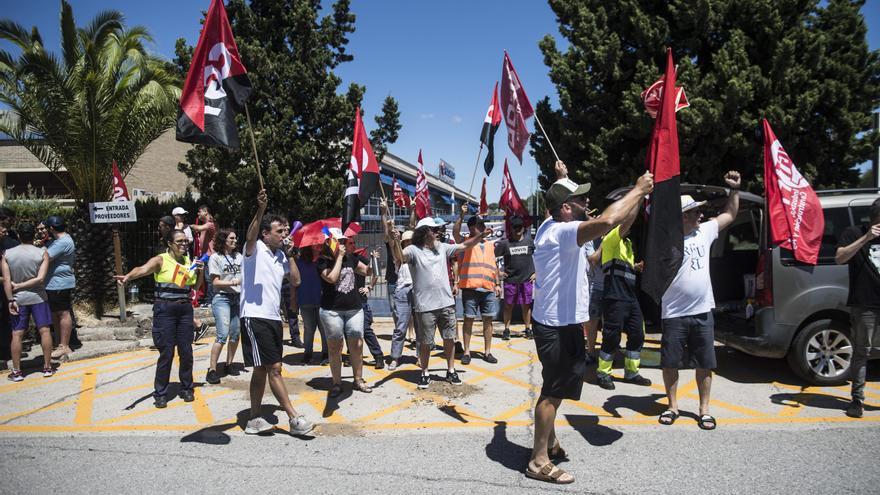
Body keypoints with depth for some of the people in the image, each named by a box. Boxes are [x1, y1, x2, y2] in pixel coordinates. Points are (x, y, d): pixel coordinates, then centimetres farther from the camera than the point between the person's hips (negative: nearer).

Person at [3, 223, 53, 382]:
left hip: (18, 298, 1)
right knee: (44, 331, 5)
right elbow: (40, 278, -15)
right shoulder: (42, 253, -7)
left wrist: (10, 300, -5)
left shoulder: (7, 254, -3)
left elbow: (6, 280, -7)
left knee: (17, 334, 6)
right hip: (38, 297, -1)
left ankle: (16, 371, 10)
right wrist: (20, 285, -5)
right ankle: (47, 367, 9)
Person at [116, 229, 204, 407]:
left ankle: (186, 388, 24)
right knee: (166, 353, -3)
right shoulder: (161, 260, -5)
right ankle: (160, 393, 11)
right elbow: (143, 269, -25)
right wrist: (128, 276, -45)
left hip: (185, 308, 5)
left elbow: (196, 286, 19)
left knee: (186, 351, 7)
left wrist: (200, 271, 0)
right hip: (165, 309, -4)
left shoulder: (188, 261, 11)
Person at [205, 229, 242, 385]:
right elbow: (216, 282, -7)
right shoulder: (215, 258, -3)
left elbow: (244, 275, 17)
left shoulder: (239, 256, 11)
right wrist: (233, 282, -19)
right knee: (223, 335, -14)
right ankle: (212, 369, -7)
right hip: (222, 298, -5)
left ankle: (229, 364, 23)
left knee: (236, 333, 7)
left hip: (237, 298, 6)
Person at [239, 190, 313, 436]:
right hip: (255, 317, -8)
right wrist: (260, 210, -42)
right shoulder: (255, 249, -5)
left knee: (262, 370, 12)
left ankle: (254, 420, 20)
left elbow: (296, 279, 17)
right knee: (274, 368, -8)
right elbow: (250, 235, -27)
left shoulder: (281, 256, 14)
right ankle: (294, 419, -5)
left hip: (273, 318, 8)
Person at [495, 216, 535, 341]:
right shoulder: (504, 243, 1)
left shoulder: (530, 242, 4)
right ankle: (506, 330, 11)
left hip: (526, 280, 1)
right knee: (508, 305, 3)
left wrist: (536, 272, 5)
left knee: (526, 305, 6)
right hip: (510, 280, -1)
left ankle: (528, 329, 16)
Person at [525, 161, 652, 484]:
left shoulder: (551, 226, 6)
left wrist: (562, 179, 26)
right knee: (554, 392, -3)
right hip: (557, 326, -11)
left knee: (555, 389, 23)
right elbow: (606, 221, -39)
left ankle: (549, 441, 38)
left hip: (560, 322, 11)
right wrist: (639, 191, -26)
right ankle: (539, 461, 6)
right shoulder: (562, 233, -23)